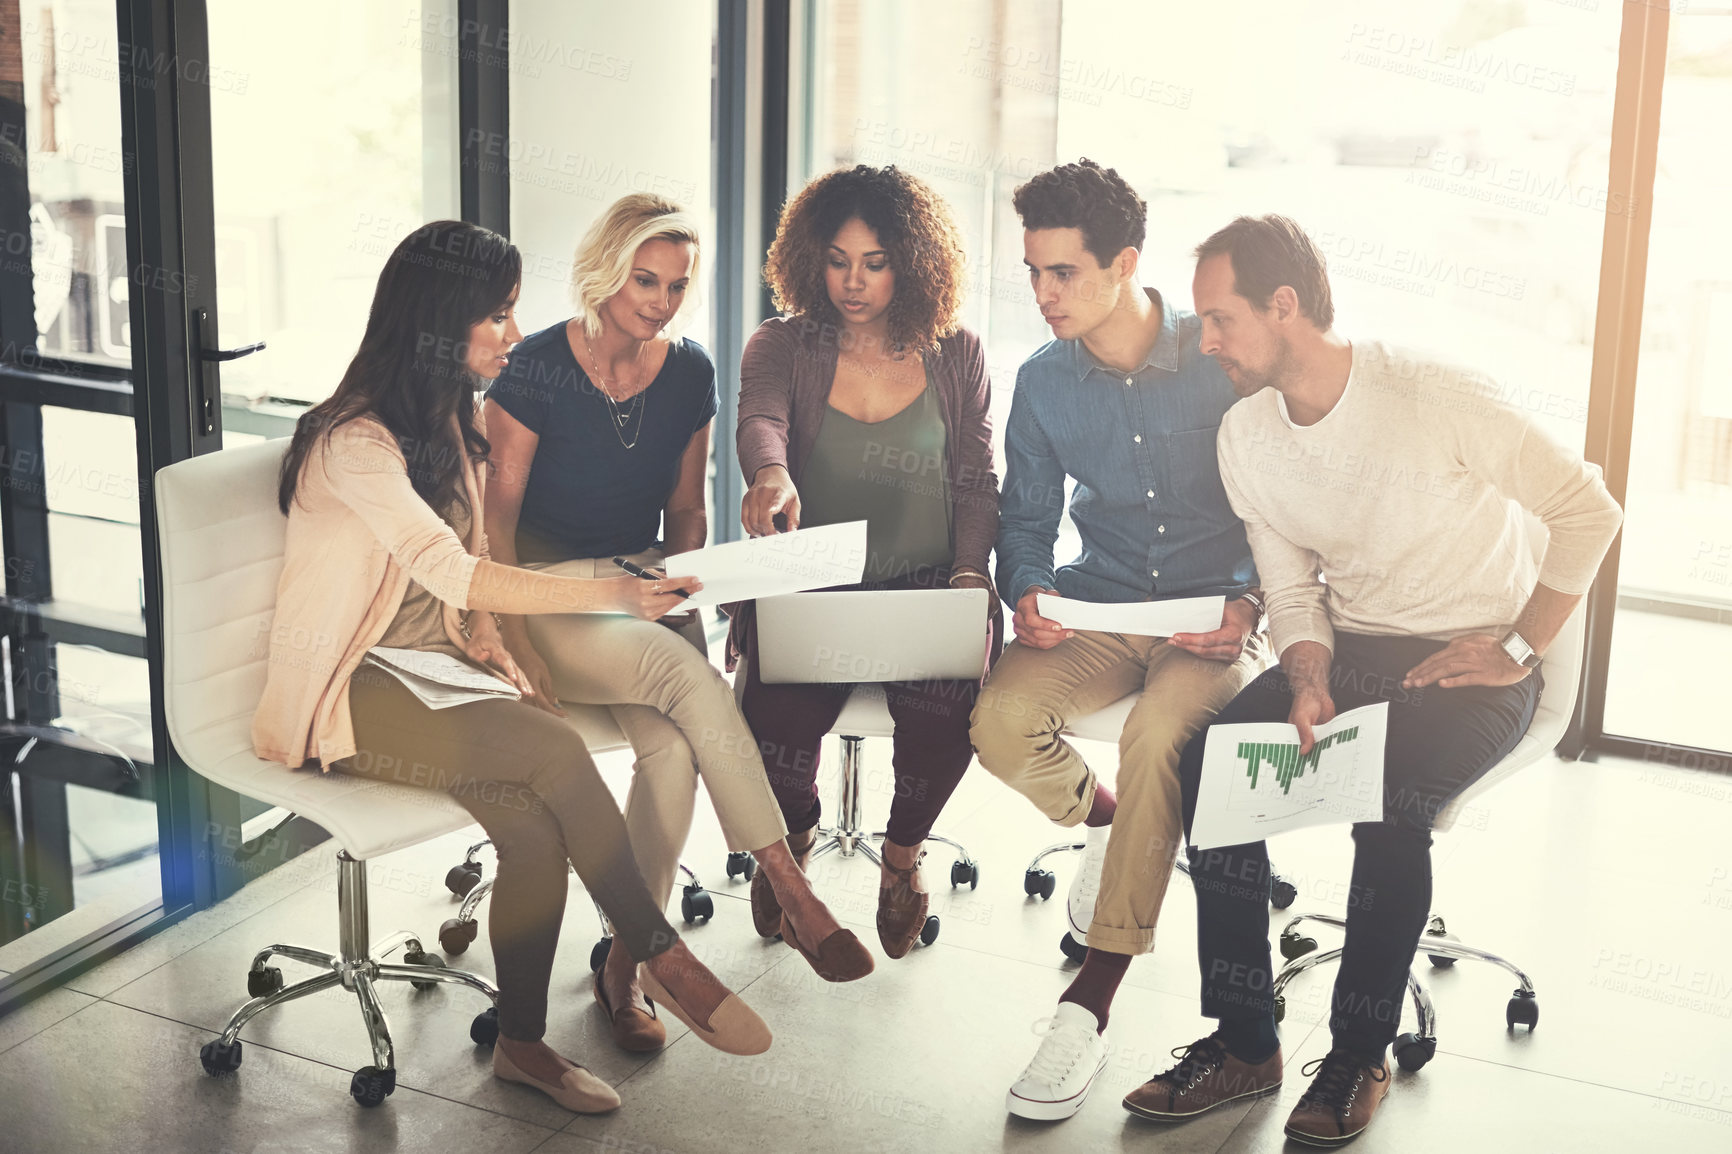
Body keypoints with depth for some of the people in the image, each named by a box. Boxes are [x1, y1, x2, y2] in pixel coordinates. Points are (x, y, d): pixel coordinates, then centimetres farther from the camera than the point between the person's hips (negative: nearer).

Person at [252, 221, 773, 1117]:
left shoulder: (455, 422, 12)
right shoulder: (354, 441, -17)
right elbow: (451, 571, -27)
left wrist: (490, 648, -1)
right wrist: (614, 596, -33)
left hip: (431, 670, 7)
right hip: (348, 696, -7)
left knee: (532, 822, -23)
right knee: (553, 750, -29)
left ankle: (522, 1043, -10)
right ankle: (662, 959, -17)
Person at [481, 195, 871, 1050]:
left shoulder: (689, 374, 5)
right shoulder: (537, 370, -9)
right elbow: (496, 515, -8)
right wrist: (518, 642, -18)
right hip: (550, 589, -4)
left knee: (672, 745, -26)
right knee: (688, 672, -34)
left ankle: (625, 967, -13)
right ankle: (788, 886, -31)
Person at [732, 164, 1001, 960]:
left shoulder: (957, 357, 10)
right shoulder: (782, 346, 5)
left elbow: (976, 482, 8)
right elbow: (760, 420, -17)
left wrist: (969, 573, -10)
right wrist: (769, 473, -42)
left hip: (925, 586, 1)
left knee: (947, 707, -31)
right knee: (780, 709, -28)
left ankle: (903, 851, 5)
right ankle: (792, 842, 12)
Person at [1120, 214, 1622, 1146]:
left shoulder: (1430, 394, -19)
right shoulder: (1243, 436, -1)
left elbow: (1589, 511, -12)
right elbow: (1292, 590, 5)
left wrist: (1518, 650, -14)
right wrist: (1308, 681, -16)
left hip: (1474, 662, -5)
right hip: (1346, 648, 6)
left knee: (1389, 792, -33)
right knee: (1211, 758, -19)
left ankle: (1359, 1056, -12)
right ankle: (1244, 1042, -9)